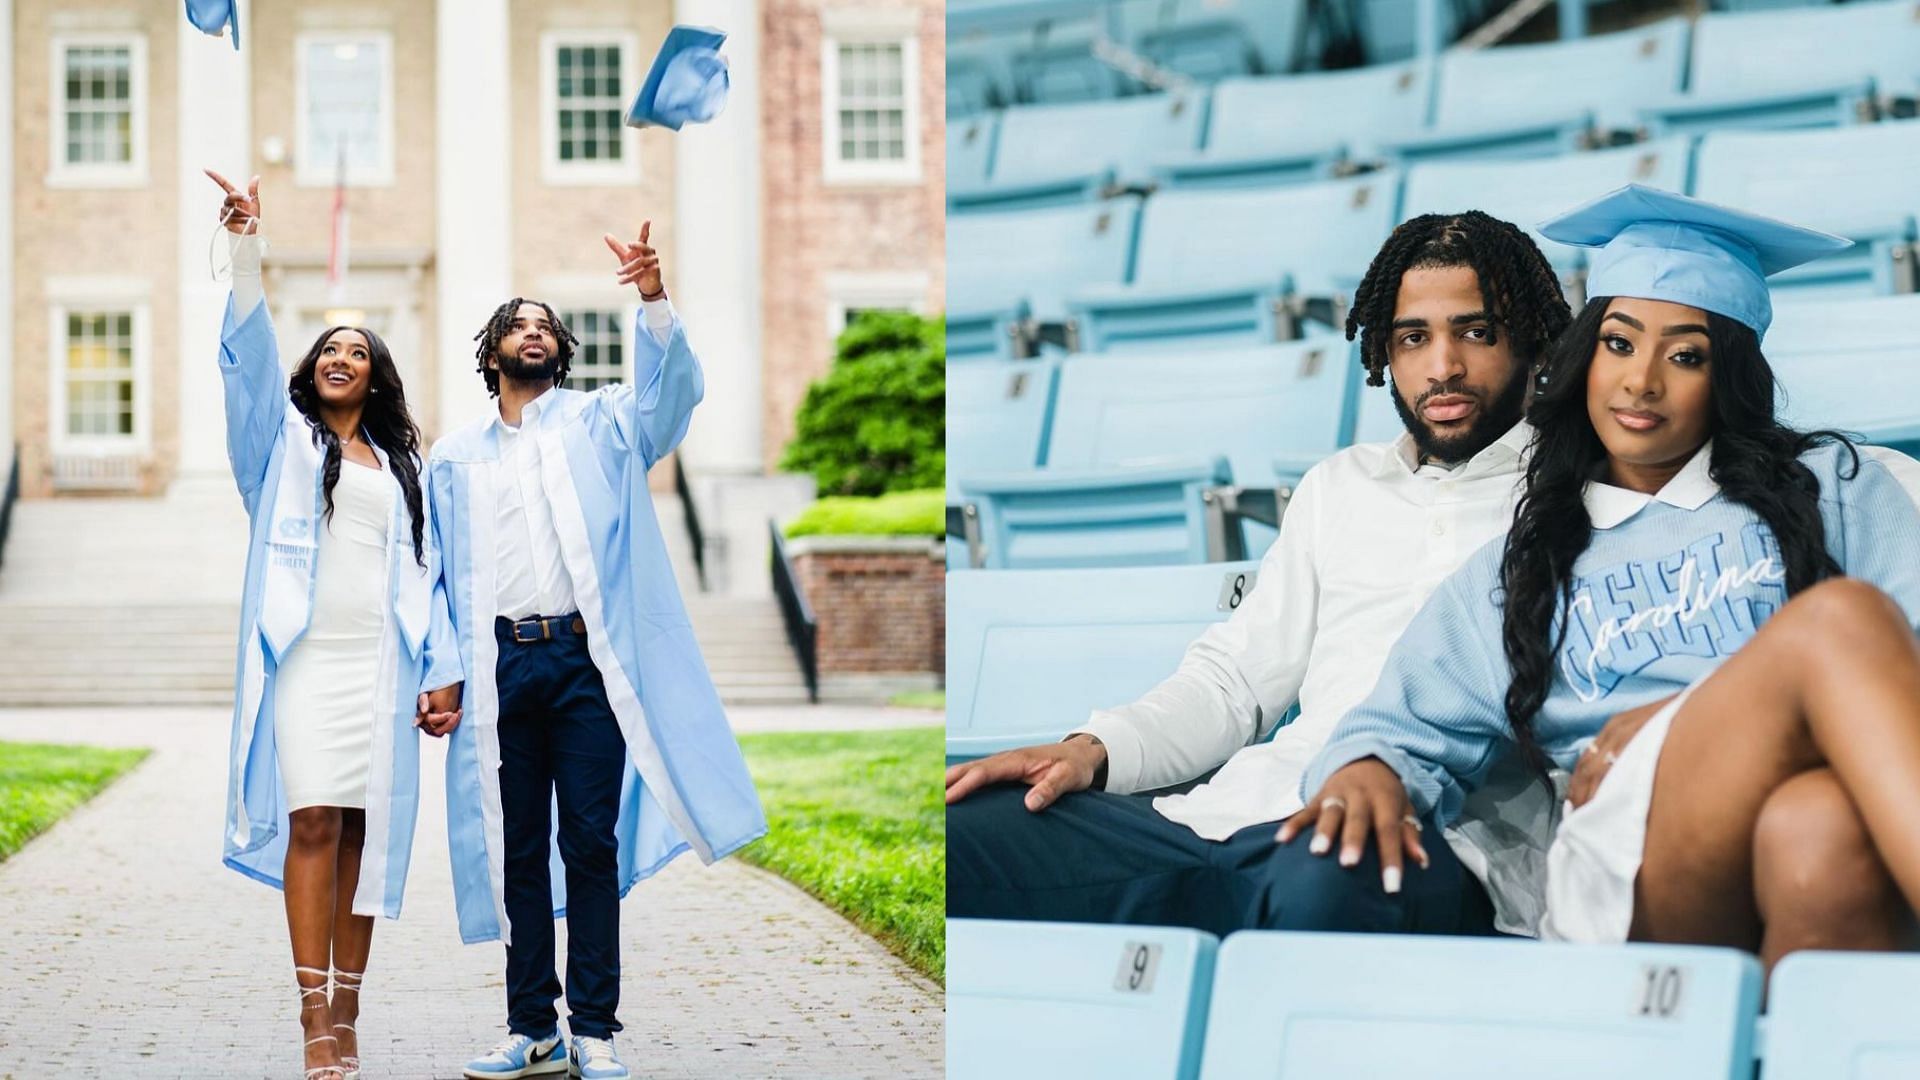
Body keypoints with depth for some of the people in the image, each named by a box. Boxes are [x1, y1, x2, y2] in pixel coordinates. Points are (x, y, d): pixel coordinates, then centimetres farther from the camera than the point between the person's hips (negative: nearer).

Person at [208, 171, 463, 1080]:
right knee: (312, 823, -12)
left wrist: (443, 672, 5)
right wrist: (247, 249, -12)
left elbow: (424, 574, 15)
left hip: (381, 664, 2)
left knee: (365, 831, 0)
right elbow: (250, 352, 1)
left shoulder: (402, 468, 20)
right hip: (304, 657, -2)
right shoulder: (285, 439, 15)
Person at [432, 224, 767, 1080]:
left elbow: (673, 389, -5)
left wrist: (653, 300, -21)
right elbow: (440, 571, 13)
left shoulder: (599, 423, 13)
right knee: (517, 849, 5)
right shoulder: (455, 456, 16)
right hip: (503, 663, 2)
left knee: (592, 843, -4)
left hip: (586, 657, -2)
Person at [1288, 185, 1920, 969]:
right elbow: (1411, 731, 15)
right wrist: (1367, 770, -11)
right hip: (1623, 864, 0)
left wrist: (1681, 722, -5)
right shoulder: (1517, 571, 28)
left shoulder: (1829, 486, 25)